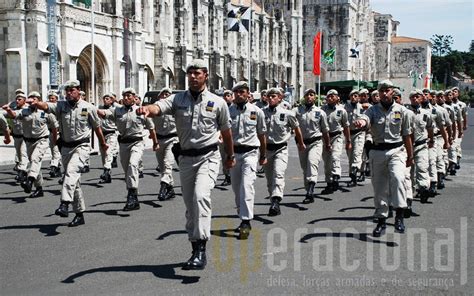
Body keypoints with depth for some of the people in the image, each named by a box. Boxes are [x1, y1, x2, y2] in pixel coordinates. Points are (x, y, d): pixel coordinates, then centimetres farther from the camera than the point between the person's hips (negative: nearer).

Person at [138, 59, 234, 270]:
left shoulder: (218, 102, 0)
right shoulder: (178, 100, 2)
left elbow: (226, 131, 13)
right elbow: (158, 107, -19)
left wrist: (231, 156, 23)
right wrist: (147, 109, -42)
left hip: (208, 157, -3)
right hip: (186, 158, 3)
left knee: (201, 196, -26)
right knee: (190, 206, 10)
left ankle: (201, 249, -26)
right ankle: (196, 250, 23)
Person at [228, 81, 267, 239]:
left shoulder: (257, 111, 1)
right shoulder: (228, 111, 3)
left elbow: (262, 135, 12)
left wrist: (263, 156, 18)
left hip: (250, 153, -3)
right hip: (233, 153, 3)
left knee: (246, 186, -16)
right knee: (236, 188, 10)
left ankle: (246, 222, -16)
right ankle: (243, 218, 26)